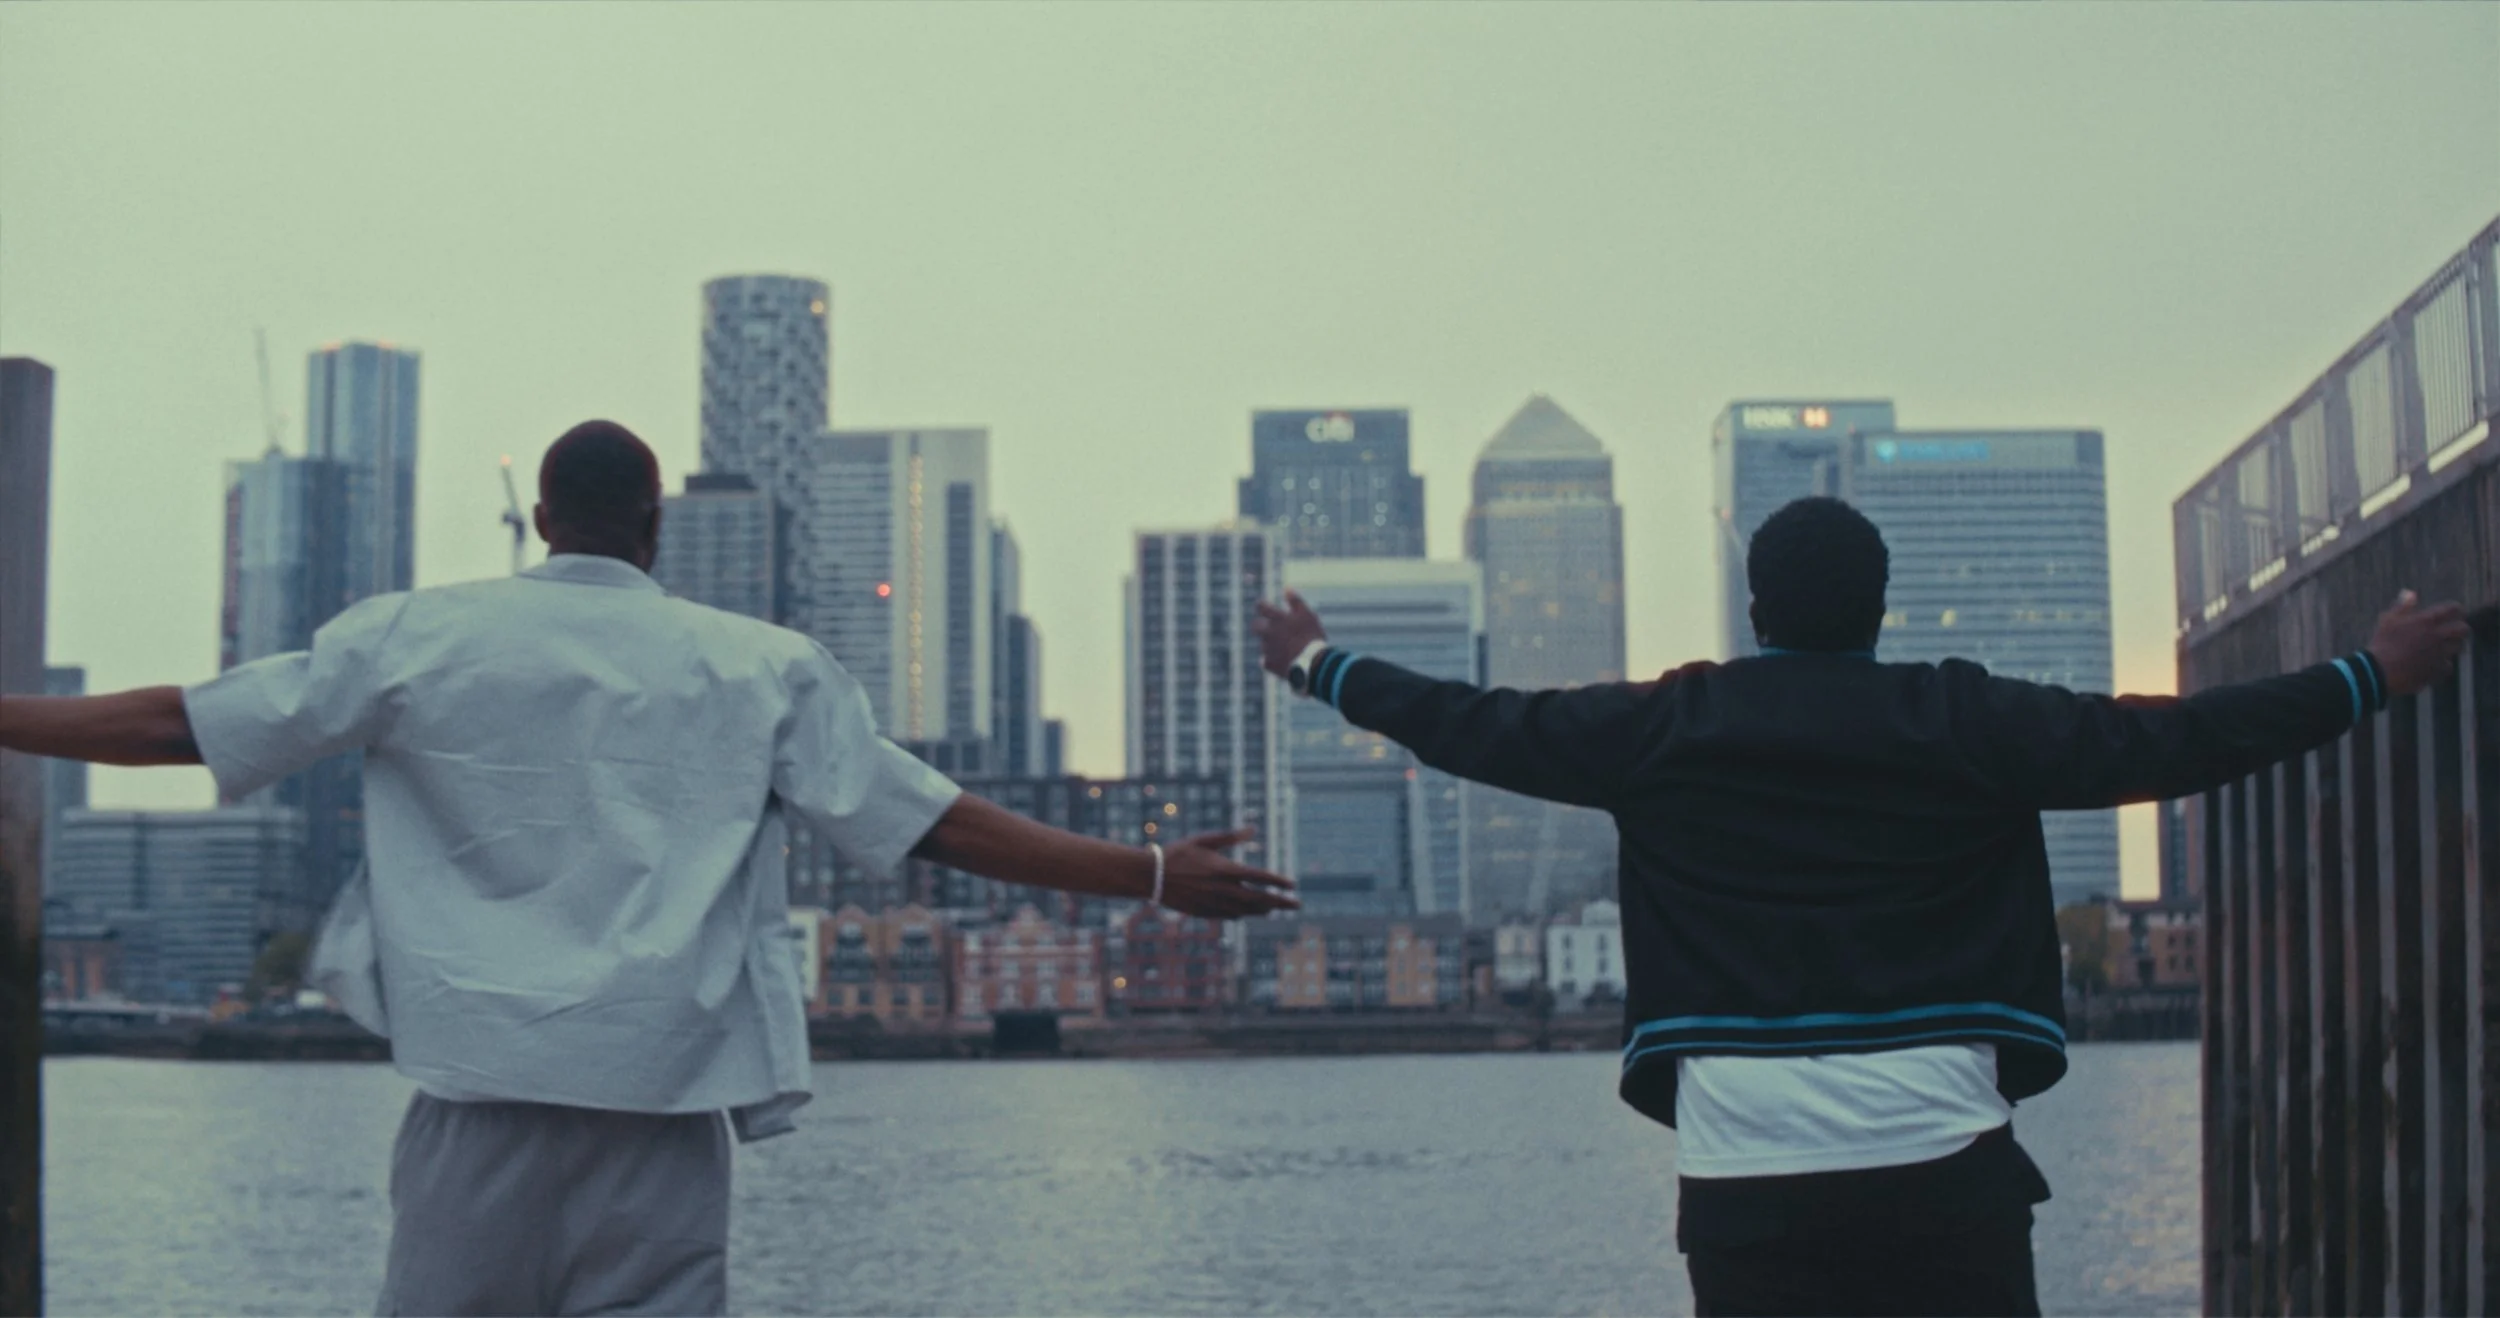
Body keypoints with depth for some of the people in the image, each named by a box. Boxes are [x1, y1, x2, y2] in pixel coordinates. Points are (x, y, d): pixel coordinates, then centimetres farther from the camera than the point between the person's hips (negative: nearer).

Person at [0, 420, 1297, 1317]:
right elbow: (936, 822, 4)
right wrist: (1152, 875, 9)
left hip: (480, 1083, 0)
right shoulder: (765, 669, 5)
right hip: (663, 1096, 0)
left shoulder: (417, 635, 6)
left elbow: (179, 726, 7)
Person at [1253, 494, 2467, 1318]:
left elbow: (1478, 728, 11)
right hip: (1937, 1158, -1)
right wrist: (2373, 675, 10)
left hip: (1745, 1173, 1)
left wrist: (1321, 668, 27)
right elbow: (2166, 743, 1)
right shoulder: (1960, 723, 0)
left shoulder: (1671, 727, 3)